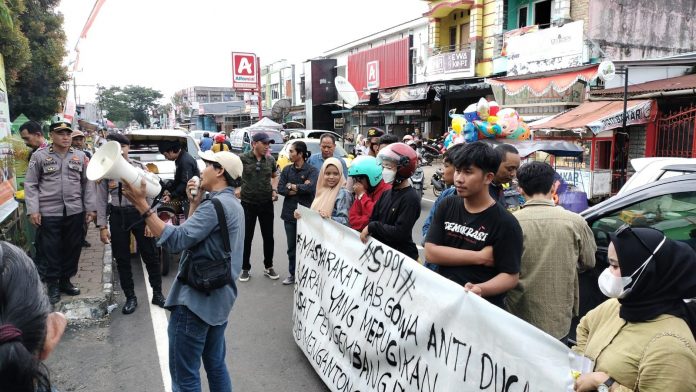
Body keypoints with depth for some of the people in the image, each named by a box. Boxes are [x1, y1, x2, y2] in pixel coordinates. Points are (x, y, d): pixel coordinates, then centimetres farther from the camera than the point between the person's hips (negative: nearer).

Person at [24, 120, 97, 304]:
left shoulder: (80, 156, 7)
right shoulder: (39, 156, -1)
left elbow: (88, 184, 9)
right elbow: (30, 185, 0)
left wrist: (90, 208, 4)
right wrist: (33, 210, -9)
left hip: (75, 212, 3)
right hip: (49, 212, -3)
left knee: (73, 247, 10)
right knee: (50, 249, 4)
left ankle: (65, 280, 27)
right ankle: (52, 284, 20)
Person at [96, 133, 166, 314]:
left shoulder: (140, 167, -1)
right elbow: (101, 199, 3)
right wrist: (102, 226, -1)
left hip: (140, 214, -1)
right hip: (118, 216, 1)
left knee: (150, 256, 6)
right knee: (122, 259, 9)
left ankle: (157, 294, 22)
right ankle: (130, 297, 24)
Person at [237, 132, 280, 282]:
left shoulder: (270, 160, 2)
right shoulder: (243, 159, -9)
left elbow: (275, 175, 20)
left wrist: (274, 189, 6)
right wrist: (237, 188, -3)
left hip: (267, 203, 3)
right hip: (248, 203, -3)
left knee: (268, 237, 10)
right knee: (246, 237, 6)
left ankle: (269, 267, 26)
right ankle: (245, 269, 21)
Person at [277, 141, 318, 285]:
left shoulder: (311, 170, -6)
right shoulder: (287, 169, 6)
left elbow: (311, 187, -22)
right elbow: (280, 189, -3)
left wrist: (292, 186, -10)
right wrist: (300, 188, -12)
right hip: (290, 213, 4)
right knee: (291, 246, 12)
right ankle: (292, 273, 26)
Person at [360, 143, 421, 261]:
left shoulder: (411, 198, -17)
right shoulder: (387, 193, 7)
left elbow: (400, 233, -23)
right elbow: (373, 219, 10)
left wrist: (372, 227, -16)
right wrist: (366, 230, -10)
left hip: (402, 256, -7)